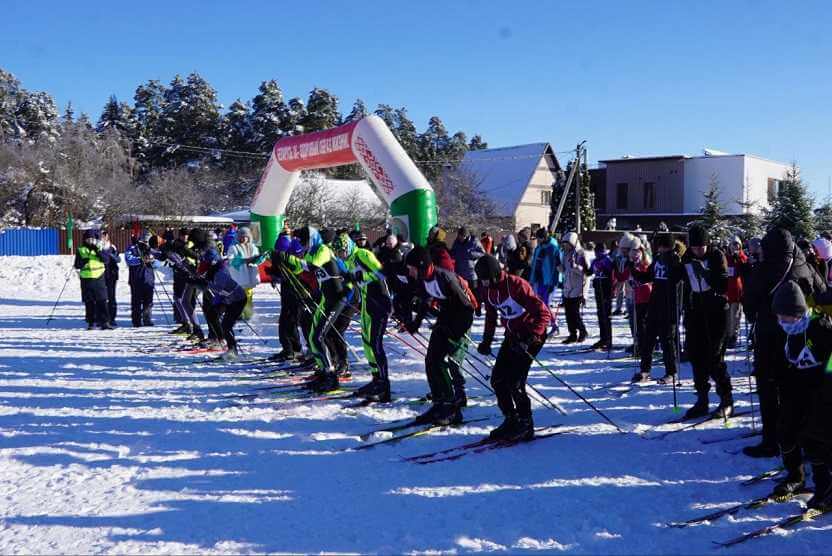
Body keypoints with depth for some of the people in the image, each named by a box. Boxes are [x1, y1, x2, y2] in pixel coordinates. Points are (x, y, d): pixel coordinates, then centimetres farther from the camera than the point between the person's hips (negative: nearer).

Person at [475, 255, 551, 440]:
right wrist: (486, 341, 10)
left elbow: (544, 313, -26)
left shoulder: (517, 285, -24)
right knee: (497, 379, 3)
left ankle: (525, 426, 2)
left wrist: (530, 339, -32)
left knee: (514, 381, -13)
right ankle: (511, 421, 17)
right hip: (512, 336, 8)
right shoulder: (489, 289, 0)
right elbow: (491, 316, 17)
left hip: (531, 335, -8)